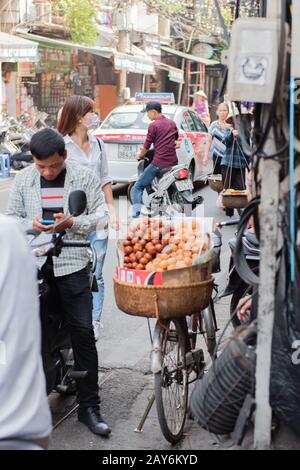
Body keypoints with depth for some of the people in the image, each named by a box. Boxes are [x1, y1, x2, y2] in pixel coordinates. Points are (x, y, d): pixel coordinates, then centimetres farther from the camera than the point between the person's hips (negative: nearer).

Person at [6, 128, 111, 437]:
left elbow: (101, 214, 3)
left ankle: (89, 406, 5)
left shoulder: (84, 177, 0)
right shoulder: (22, 180, 7)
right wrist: (32, 224, -10)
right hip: (33, 263, 2)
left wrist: (73, 223, -15)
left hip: (72, 263, -2)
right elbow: (11, 219, 12)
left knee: (83, 333, -4)